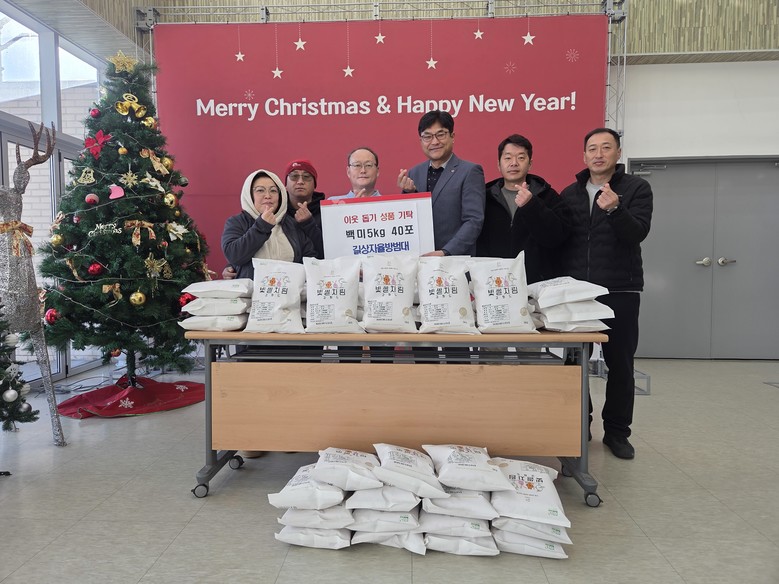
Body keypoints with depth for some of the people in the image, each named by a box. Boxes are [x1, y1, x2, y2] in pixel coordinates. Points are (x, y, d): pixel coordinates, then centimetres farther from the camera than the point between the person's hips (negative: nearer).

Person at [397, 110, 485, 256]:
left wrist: (446, 253, -18)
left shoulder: (470, 172, -1)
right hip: (418, 259, 3)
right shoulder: (413, 174, 13)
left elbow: (474, 221, -8)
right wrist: (408, 192, -2)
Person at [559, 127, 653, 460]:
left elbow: (638, 233, -12)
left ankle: (617, 431, 18)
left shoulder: (636, 189, 3)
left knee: (620, 363, 4)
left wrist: (614, 209, -30)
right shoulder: (570, 193, 12)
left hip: (620, 292, -2)